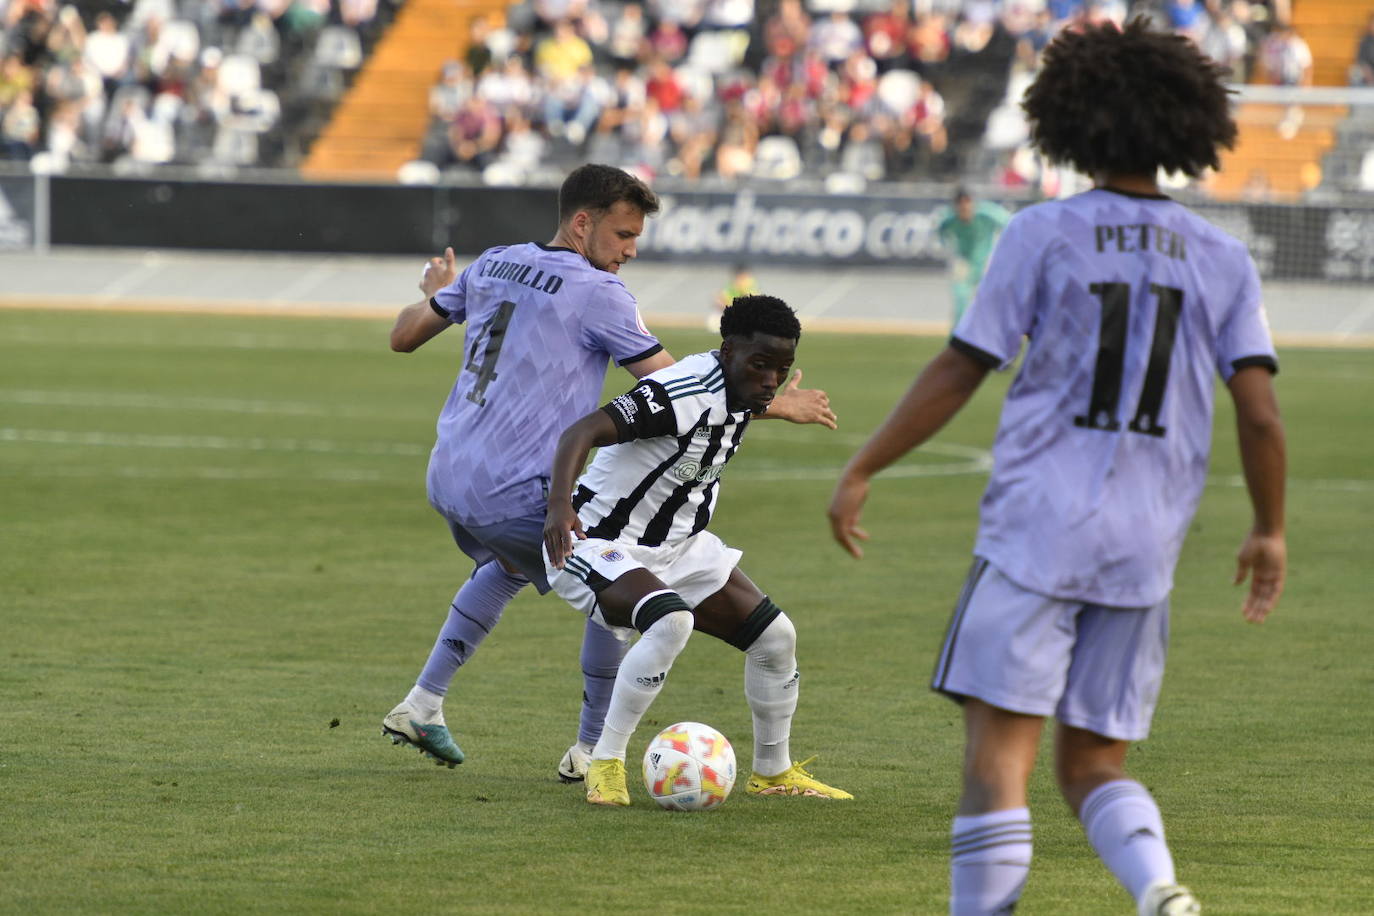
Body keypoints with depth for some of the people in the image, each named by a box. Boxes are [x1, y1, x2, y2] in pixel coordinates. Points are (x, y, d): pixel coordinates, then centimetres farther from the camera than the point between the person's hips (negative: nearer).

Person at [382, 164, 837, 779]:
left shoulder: (493, 265, 10)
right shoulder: (597, 292, -10)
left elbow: (403, 336, 21)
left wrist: (435, 291, 43)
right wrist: (778, 406, 3)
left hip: (445, 480, 8)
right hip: (514, 493, -8)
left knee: (509, 566, 36)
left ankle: (421, 705, 30)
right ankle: (590, 750, 13)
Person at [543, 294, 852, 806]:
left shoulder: (742, 395, -1)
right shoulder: (682, 394, -29)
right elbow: (581, 433, -40)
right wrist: (560, 505, -55)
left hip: (678, 545, 9)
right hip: (598, 545, -9)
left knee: (773, 635, 5)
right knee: (671, 621, -36)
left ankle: (773, 772, 26)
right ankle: (605, 765, -23)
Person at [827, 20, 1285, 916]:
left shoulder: (1045, 235, -2)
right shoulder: (1222, 260, 6)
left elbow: (958, 373, -3)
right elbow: (1261, 413, 0)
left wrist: (861, 470, 6)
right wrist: (1269, 531, 14)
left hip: (1035, 532, -4)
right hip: (1146, 548, 4)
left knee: (999, 749, -4)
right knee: (1093, 767, 11)